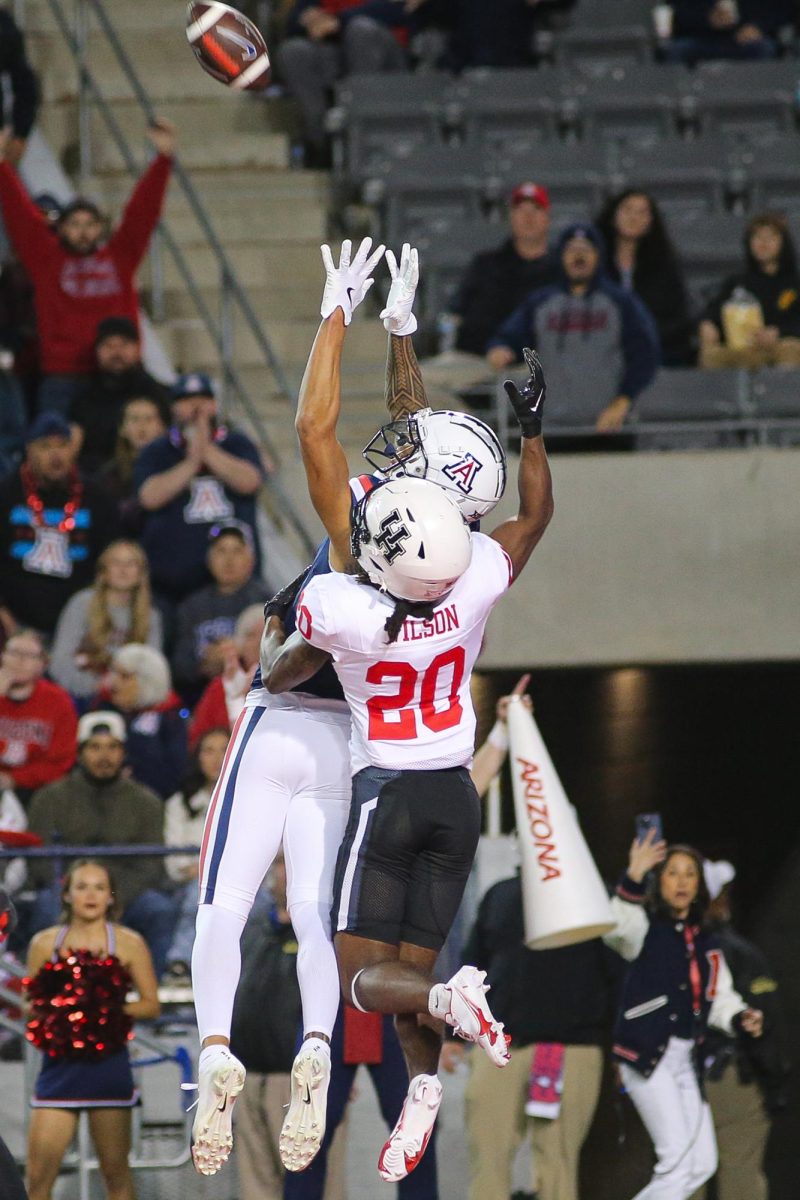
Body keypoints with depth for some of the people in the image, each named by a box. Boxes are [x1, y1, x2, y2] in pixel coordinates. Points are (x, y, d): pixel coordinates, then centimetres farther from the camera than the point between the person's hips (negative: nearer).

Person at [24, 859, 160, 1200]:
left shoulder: (128, 944, 3)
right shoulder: (44, 944, 7)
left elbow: (151, 1004, 2)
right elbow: (32, 1005, 12)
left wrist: (112, 1011, -14)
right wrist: (47, 1015, -10)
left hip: (108, 1066, -1)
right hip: (61, 1066, 1)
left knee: (115, 1172, 6)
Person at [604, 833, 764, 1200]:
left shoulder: (706, 943, 17)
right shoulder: (645, 926, -4)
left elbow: (720, 999, 17)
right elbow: (617, 929, -28)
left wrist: (741, 1019, -6)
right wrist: (633, 879, -43)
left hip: (686, 1058, 7)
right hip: (647, 1052, -7)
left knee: (702, 1163, 6)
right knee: (678, 1156, -17)